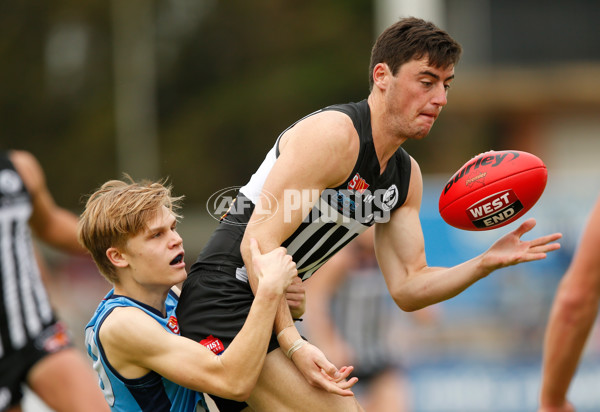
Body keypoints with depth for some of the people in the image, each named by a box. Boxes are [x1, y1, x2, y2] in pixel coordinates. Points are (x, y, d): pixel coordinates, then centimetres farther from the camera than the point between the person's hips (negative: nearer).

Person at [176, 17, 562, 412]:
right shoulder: (335, 134, -18)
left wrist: (486, 263, -4)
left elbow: (407, 289, 12)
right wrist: (292, 341, -31)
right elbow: (258, 242, -24)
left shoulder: (407, 176, 11)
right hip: (226, 297, -10)